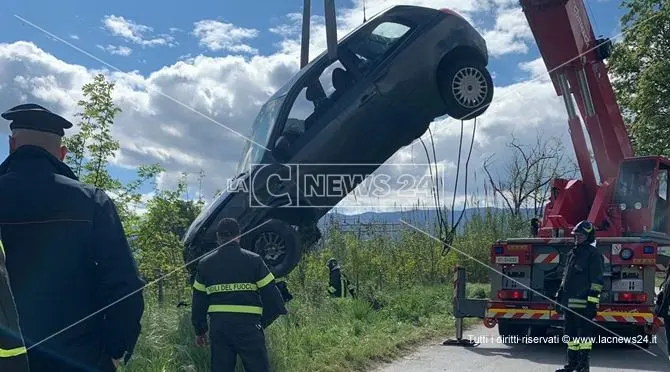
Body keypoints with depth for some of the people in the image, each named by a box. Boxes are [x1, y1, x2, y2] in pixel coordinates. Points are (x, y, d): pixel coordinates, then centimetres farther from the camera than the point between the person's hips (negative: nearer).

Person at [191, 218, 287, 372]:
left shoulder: (205, 264, 8)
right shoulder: (253, 260, -1)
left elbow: (199, 300, 12)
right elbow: (270, 293, -2)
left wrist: (200, 330, 20)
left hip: (218, 326, 3)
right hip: (248, 324, -3)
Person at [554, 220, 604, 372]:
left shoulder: (593, 254, -7)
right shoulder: (572, 253, 19)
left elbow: (596, 280, -13)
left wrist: (592, 302, -18)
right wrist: (560, 296, 21)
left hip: (583, 303, -8)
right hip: (569, 303, 8)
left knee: (584, 333, -4)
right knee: (571, 334, 13)